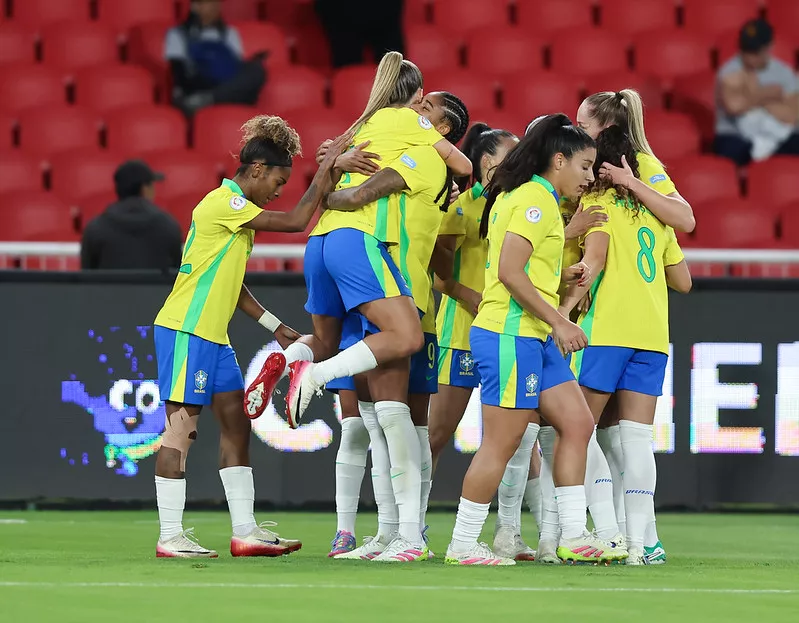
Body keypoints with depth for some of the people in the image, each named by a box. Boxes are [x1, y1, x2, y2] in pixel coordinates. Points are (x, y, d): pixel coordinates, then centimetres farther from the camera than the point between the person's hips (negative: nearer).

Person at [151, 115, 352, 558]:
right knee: (182, 425, -9)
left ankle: (245, 531, 9)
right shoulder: (224, 203, -14)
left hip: (213, 337, 11)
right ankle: (170, 537, -7)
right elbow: (296, 221, -19)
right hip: (185, 332, -11)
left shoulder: (236, 212, 18)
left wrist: (275, 327, 22)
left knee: (236, 424, 8)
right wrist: (328, 165, -15)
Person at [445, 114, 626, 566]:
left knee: (577, 424, 8)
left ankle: (574, 536, 9)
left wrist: (560, 275, 16)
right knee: (502, 441, -7)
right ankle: (462, 545, 0)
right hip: (511, 336, -11)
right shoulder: (536, 200, -13)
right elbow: (509, 272, -22)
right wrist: (558, 322, -19)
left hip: (535, 339, 11)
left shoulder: (529, 198, 18)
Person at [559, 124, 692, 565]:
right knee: (636, 437, 2)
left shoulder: (597, 200, 1)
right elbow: (683, 280, 22)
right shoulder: (653, 210, 19)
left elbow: (595, 257, -15)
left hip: (607, 329, -6)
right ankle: (636, 541, -4)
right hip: (653, 334, 6)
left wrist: (565, 306, -16)